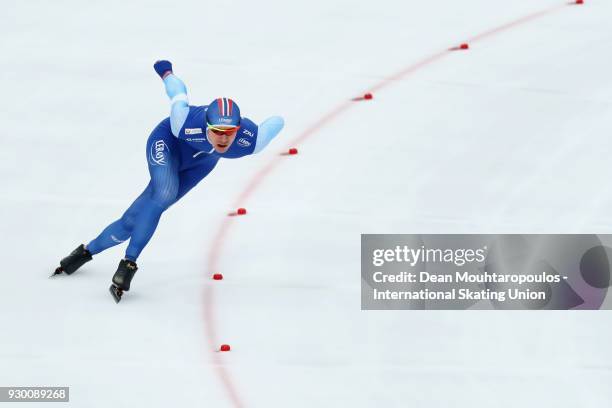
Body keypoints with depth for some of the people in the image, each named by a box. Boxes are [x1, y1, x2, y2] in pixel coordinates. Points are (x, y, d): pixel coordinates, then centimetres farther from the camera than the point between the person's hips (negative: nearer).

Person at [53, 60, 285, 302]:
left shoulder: (249, 140, -39)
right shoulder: (185, 122, -41)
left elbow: (277, 122, -20)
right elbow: (177, 91, -22)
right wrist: (166, 71, 1)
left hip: (200, 162, 3)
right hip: (168, 141, -2)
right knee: (165, 194, -32)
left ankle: (88, 250, 20)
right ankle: (129, 263, -16)